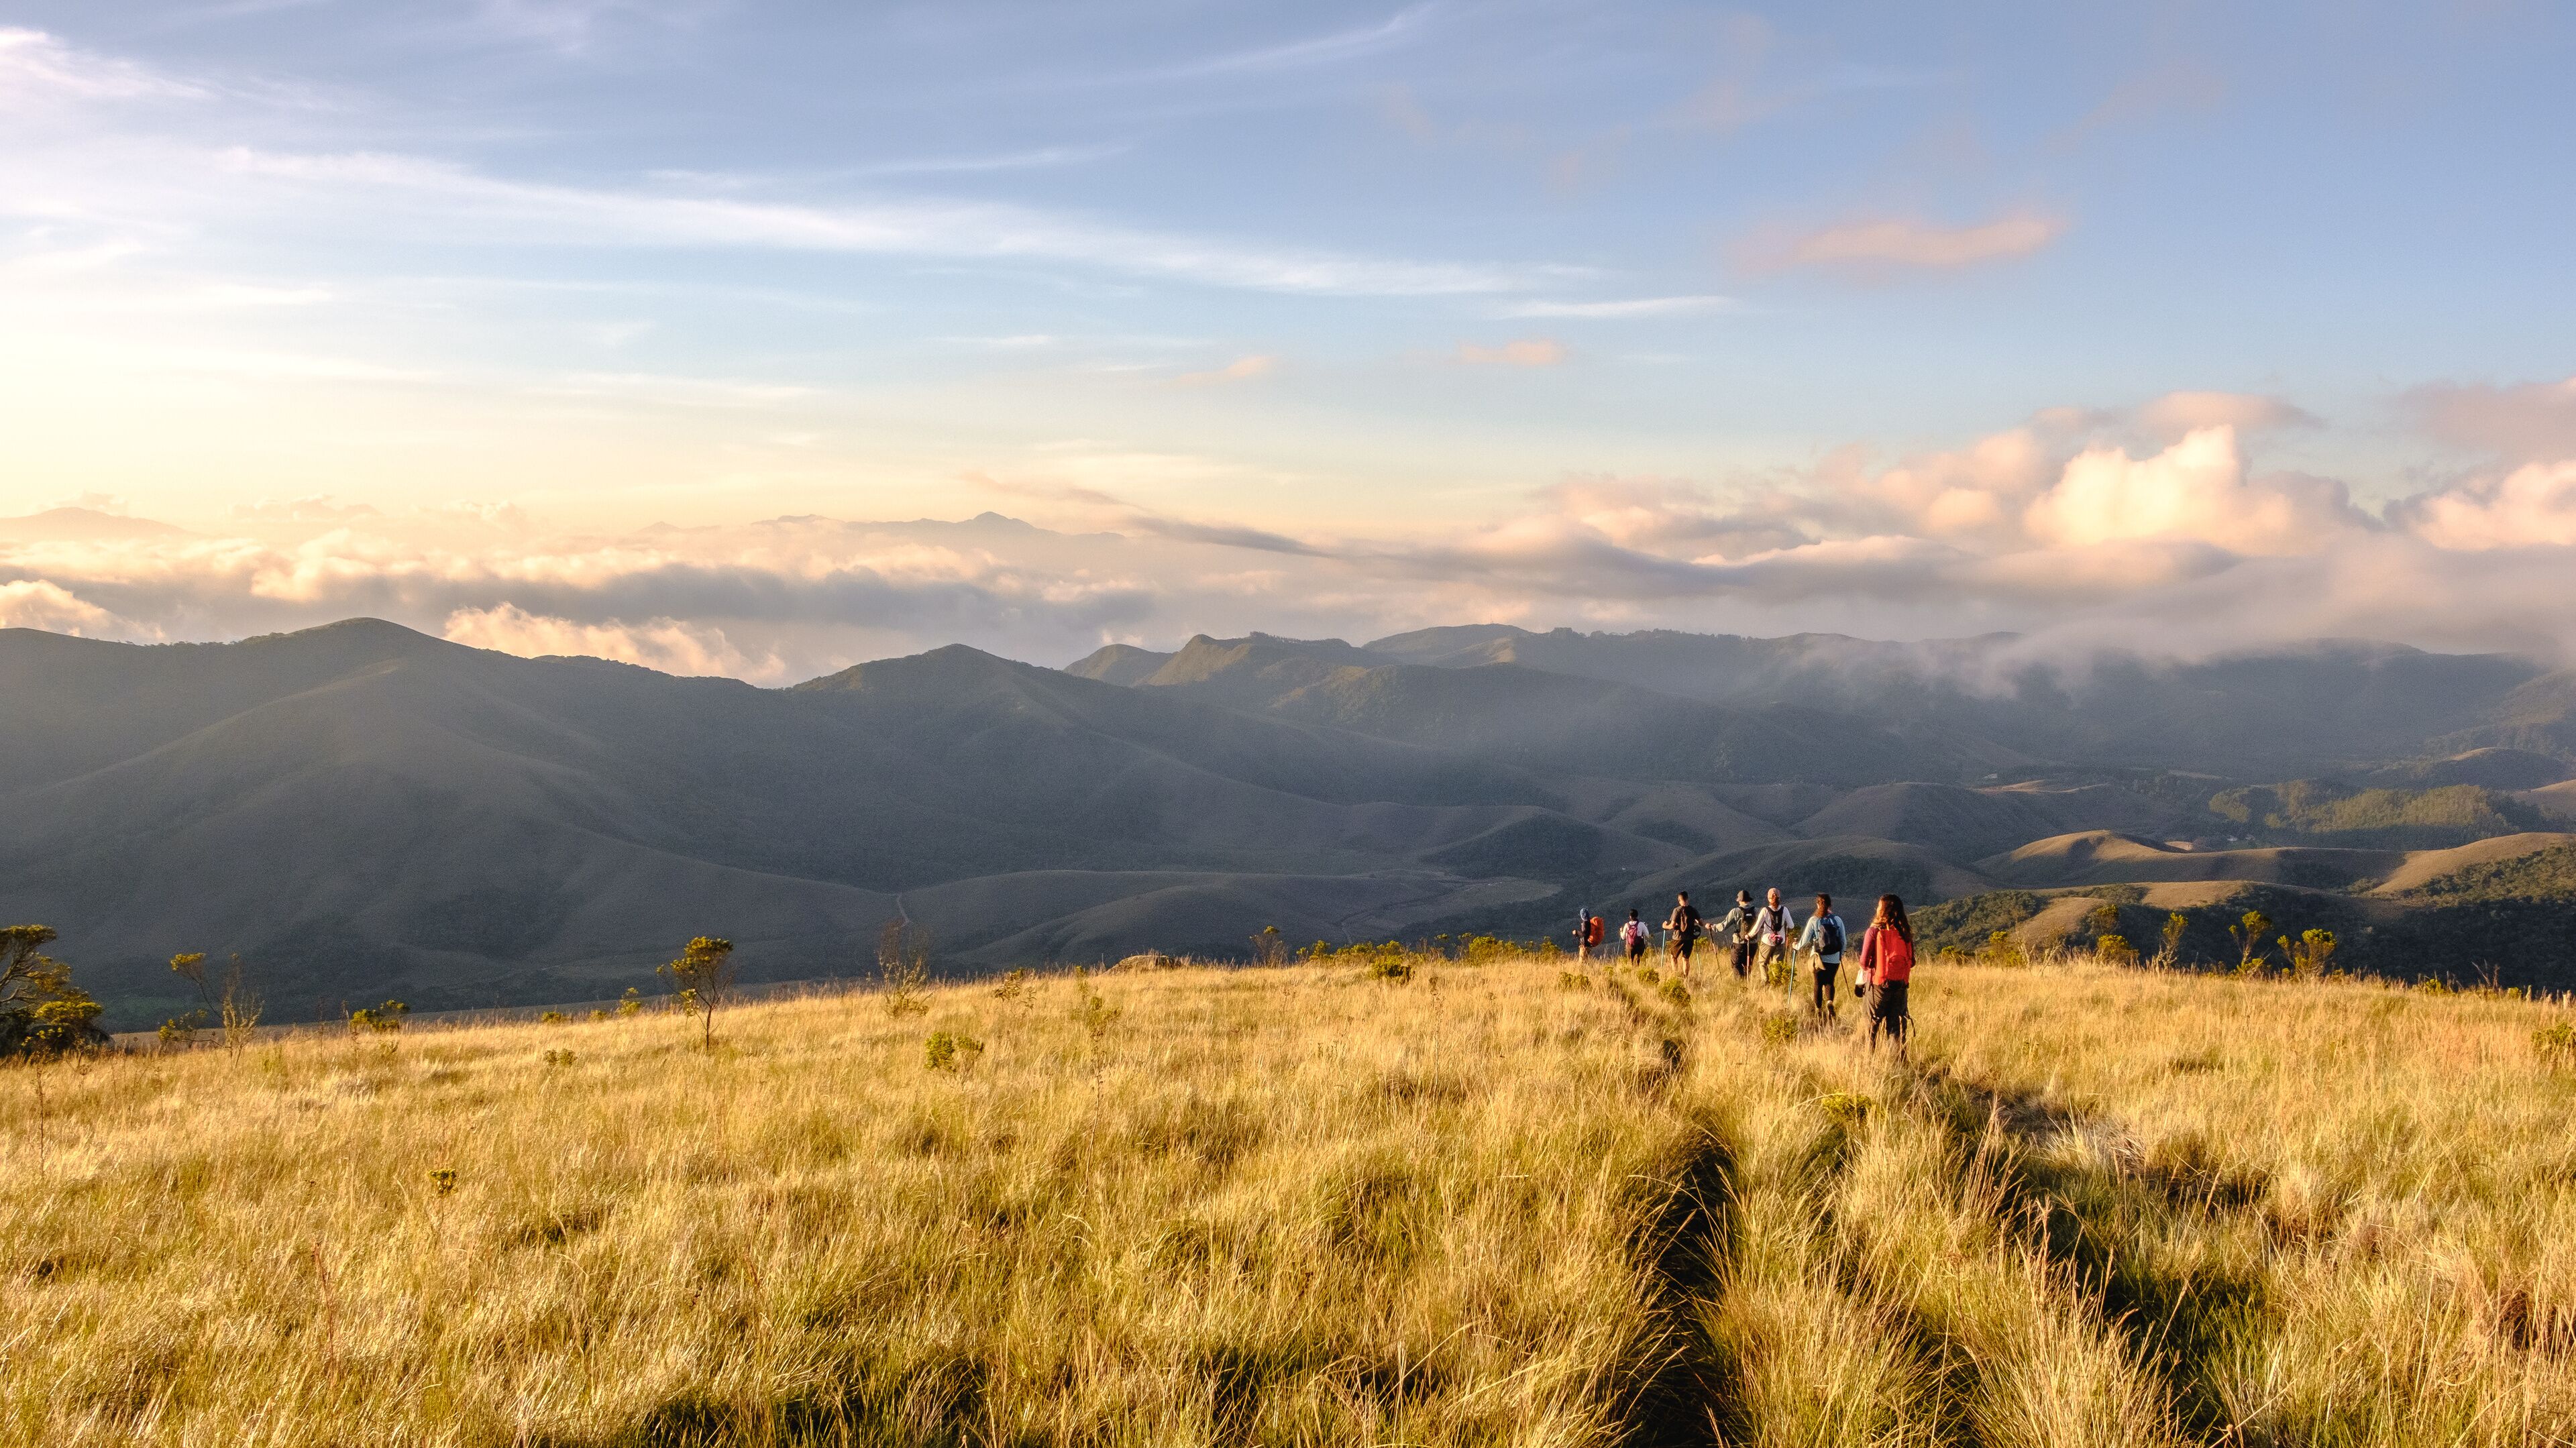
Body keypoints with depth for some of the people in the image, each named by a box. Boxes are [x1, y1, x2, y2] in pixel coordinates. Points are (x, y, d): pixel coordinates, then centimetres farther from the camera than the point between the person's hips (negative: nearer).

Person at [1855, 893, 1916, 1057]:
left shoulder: (1874, 932, -11)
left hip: (1878, 984, -3)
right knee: (1895, 1025, 11)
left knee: (1874, 1025, 8)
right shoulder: (1905, 933, 0)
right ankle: (1900, 1058, 7)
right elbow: (1912, 962, 5)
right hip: (1900, 985, 3)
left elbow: (1864, 962, -10)